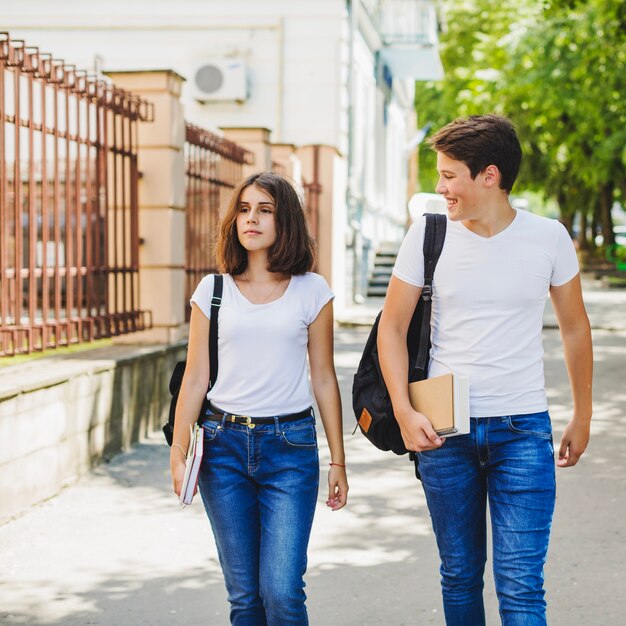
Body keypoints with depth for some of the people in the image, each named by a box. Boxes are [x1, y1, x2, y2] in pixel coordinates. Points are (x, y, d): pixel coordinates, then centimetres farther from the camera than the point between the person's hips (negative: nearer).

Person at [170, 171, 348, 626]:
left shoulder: (311, 291, 3)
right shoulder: (213, 291, 6)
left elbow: (324, 379, 6)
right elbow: (195, 379, 7)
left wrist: (338, 460, 5)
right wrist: (178, 454, 0)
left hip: (290, 444, -2)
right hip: (224, 443, 2)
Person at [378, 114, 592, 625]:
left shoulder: (548, 237, -1)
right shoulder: (428, 234, -1)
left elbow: (574, 328, 11)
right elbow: (392, 326, 4)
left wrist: (582, 418, 15)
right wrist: (404, 412, -9)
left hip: (523, 429, -1)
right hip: (444, 429, 1)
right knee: (459, 576, 11)